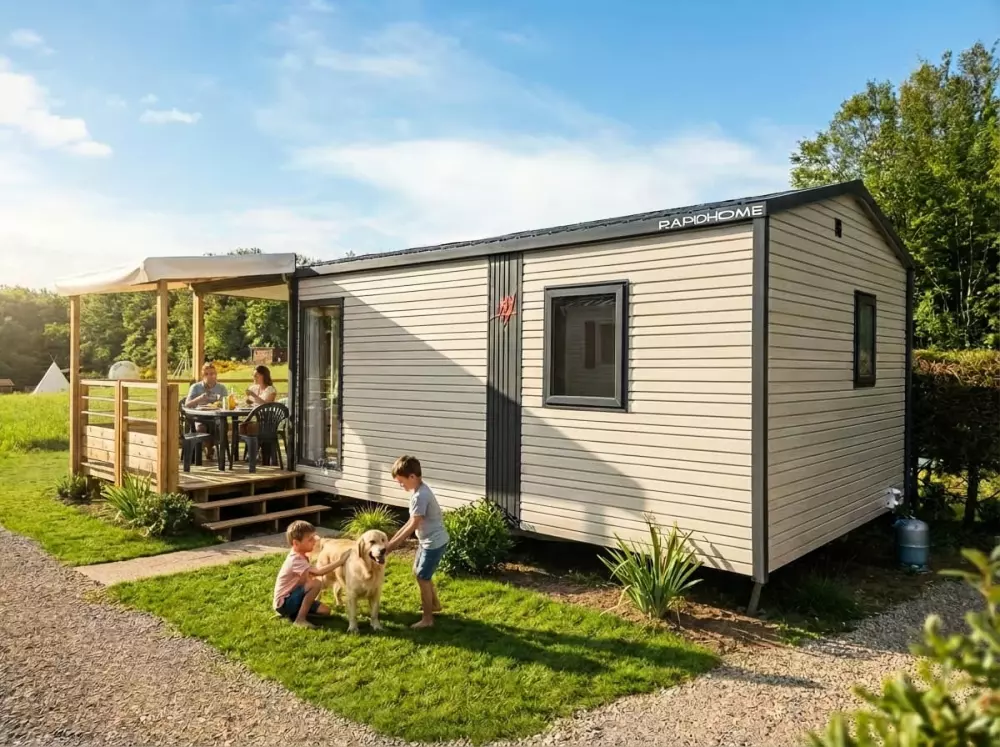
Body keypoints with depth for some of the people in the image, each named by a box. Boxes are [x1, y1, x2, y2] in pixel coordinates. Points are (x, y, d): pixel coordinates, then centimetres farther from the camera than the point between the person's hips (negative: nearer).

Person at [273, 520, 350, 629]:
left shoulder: (301, 556, 5)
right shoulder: (295, 560, -26)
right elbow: (318, 572, -36)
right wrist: (340, 561, -33)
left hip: (292, 597, 9)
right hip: (284, 603, -9)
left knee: (325, 611, 0)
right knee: (316, 583, -28)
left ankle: (293, 613, 13)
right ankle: (300, 619, -19)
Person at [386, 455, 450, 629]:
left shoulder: (420, 496, -26)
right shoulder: (419, 490, 5)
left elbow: (413, 525, -24)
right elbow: (412, 521, 11)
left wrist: (393, 544, -18)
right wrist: (394, 538, 10)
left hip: (434, 542, -10)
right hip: (427, 540, 10)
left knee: (422, 578, -1)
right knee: (418, 572, 23)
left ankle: (427, 619, 11)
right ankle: (435, 604, 40)